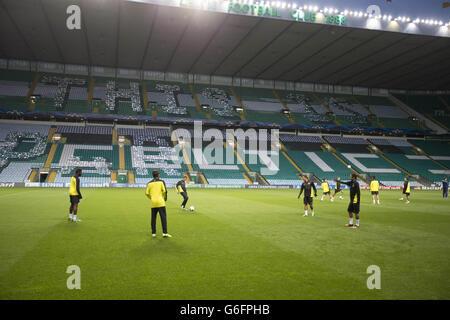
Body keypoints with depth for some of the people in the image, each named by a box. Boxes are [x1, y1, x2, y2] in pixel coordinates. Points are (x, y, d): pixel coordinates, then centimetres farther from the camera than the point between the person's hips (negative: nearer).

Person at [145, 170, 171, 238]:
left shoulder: (149, 183, 10)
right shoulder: (161, 182, 1)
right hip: (160, 202, -3)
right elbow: (164, 191, -7)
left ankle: (153, 233, 13)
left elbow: (147, 193, 6)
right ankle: (165, 233, -7)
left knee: (153, 218, 11)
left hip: (153, 203, 3)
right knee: (163, 218, -2)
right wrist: (165, 198, 10)